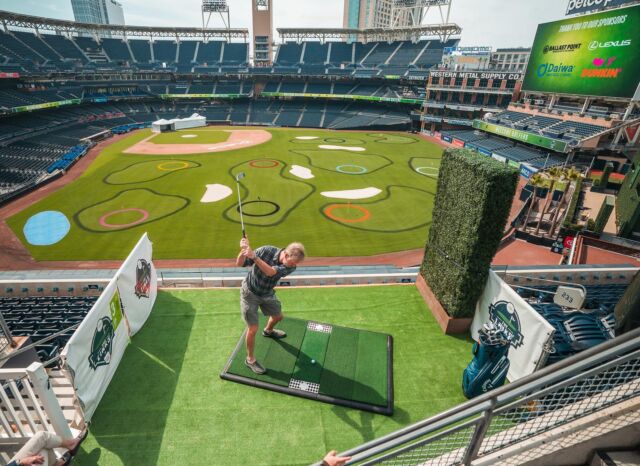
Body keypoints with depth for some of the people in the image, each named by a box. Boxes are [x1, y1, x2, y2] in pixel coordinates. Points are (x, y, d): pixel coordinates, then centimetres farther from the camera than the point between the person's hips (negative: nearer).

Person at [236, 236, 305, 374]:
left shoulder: (291, 266, -25)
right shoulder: (266, 250, -31)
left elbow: (270, 272, -44)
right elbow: (239, 264, -26)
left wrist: (254, 256, -58)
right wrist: (243, 251, -47)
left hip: (267, 294, 4)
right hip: (250, 293, -4)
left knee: (278, 316, 23)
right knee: (253, 328, -4)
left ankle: (268, 331, 58)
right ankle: (250, 359, 20)